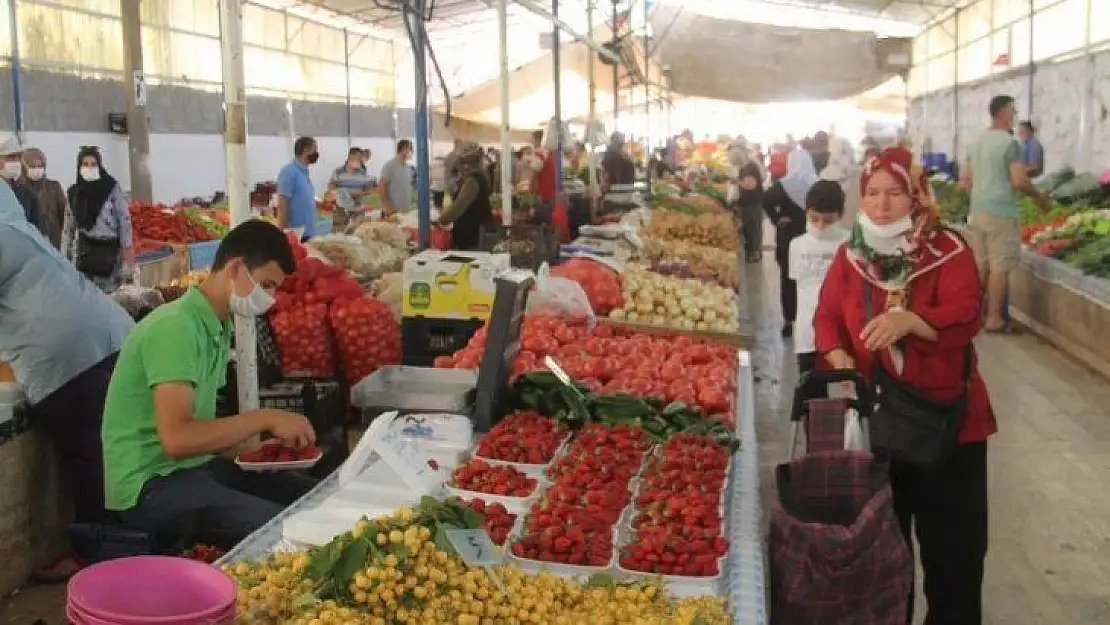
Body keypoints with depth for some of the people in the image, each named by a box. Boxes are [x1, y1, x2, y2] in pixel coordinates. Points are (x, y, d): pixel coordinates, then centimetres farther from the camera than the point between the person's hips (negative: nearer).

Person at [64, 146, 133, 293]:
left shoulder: (112, 188, -5)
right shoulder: (73, 192, 6)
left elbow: (124, 219, -6)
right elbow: (68, 226, 11)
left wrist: (128, 249, -11)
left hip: (110, 249, -3)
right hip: (84, 250, 3)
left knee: (110, 292, -3)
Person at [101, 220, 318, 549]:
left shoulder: (219, 327, 9)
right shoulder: (176, 326, -20)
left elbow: (200, 426, 11)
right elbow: (176, 437, -29)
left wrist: (254, 443, -3)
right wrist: (264, 418, -24)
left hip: (196, 466, 9)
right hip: (152, 484, -9)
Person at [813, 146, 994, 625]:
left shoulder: (949, 251, -8)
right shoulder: (850, 255, 4)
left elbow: (965, 317, -20)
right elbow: (827, 316, 3)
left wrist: (909, 320, -37)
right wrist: (839, 357, -17)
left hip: (945, 416, -3)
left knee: (951, 540, 4)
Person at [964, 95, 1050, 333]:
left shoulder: (977, 142, 11)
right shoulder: (1009, 143, -12)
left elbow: (966, 180, 16)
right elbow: (1019, 181, -17)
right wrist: (1039, 197, -2)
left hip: (977, 210, 8)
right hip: (1001, 212, -8)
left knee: (980, 264, 14)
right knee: (1000, 267, -1)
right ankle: (994, 319, 2)